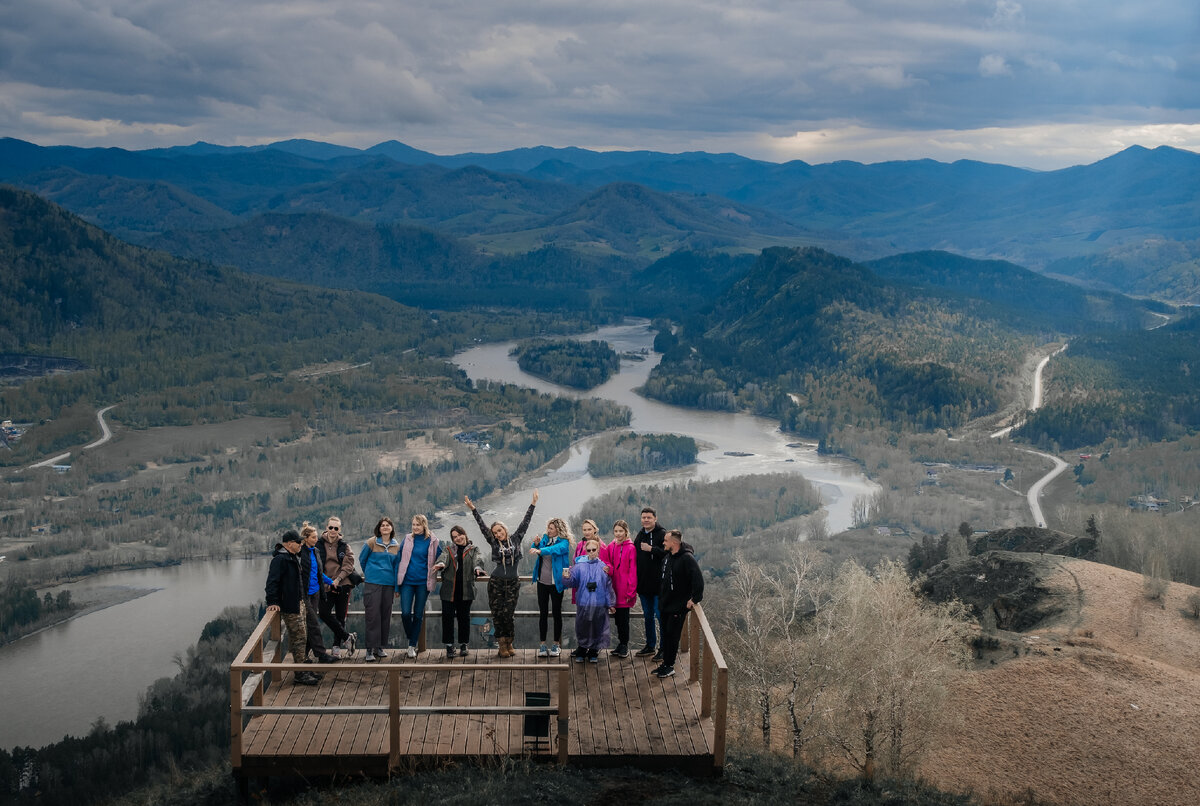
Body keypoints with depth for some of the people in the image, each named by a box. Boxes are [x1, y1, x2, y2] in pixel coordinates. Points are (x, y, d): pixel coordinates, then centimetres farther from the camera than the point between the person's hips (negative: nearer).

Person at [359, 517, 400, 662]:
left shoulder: (396, 546, 9)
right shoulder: (371, 542, -2)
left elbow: (397, 566, 14)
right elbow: (362, 559, 10)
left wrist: (396, 587, 10)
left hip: (389, 584, 4)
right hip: (372, 583, -4)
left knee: (386, 616, 6)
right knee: (373, 615, -8)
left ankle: (380, 647, 16)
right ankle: (370, 649, -7)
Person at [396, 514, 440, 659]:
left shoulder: (432, 541, -1)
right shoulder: (407, 539, 4)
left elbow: (438, 561, 8)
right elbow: (399, 559, 7)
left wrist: (432, 580, 2)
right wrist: (397, 584, 4)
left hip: (423, 582, -1)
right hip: (407, 581, 1)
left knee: (418, 614, 5)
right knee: (405, 613, -7)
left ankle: (412, 645, 14)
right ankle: (410, 636, 19)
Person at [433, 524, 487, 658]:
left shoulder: (473, 550, 10)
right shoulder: (448, 550, 12)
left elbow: (478, 560, -10)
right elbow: (443, 557, -9)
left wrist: (478, 568, -34)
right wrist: (441, 564, -34)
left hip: (466, 590, 0)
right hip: (449, 590, 0)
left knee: (464, 617, 5)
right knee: (448, 617, -4)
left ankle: (463, 645, 17)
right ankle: (449, 646, 3)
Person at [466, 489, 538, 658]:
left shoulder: (516, 539, 5)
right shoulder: (494, 543, 3)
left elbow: (525, 523, 4)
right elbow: (482, 526, -1)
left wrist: (533, 504, 2)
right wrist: (473, 509, -6)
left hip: (513, 583, 0)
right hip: (496, 582, 0)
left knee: (508, 613, -4)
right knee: (497, 613, -1)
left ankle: (509, 643, 8)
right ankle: (502, 645, 5)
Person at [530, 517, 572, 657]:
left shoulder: (563, 542, -11)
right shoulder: (545, 538, 8)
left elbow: (556, 549, -31)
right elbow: (536, 550, 3)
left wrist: (540, 550, -46)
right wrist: (536, 544, -18)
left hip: (556, 583, -5)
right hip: (542, 582, 5)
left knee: (557, 612, 5)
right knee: (543, 613, 5)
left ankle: (557, 644, 14)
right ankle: (542, 644, 9)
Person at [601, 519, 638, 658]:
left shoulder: (630, 548, -9)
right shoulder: (610, 547, 7)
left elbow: (633, 571, -9)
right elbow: (607, 563, 10)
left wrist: (631, 592, -12)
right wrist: (608, 569, -15)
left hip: (624, 589, -5)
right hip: (613, 588, 5)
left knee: (623, 617, -1)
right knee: (617, 617, 11)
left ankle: (624, 645, 10)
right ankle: (621, 643, 22)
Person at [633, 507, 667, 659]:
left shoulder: (662, 534, -9)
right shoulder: (640, 535, 13)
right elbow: (635, 556, 20)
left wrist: (651, 549, -24)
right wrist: (636, 580, 13)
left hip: (658, 584, -7)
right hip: (643, 584, 7)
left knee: (661, 615, -4)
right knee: (648, 616, 15)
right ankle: (650, 646, 26)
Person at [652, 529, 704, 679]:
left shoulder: (687, 558, -19)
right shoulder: (667, 557, 8)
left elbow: (698, 580, -24)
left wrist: (694, 599, -21)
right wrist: (661, 597, 19)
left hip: (679, 606, -8)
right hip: (665, 604, 8)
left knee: (673, 635, -2)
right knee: (666, 634, 13)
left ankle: (669, 666, 9)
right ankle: (666, 664, 23)